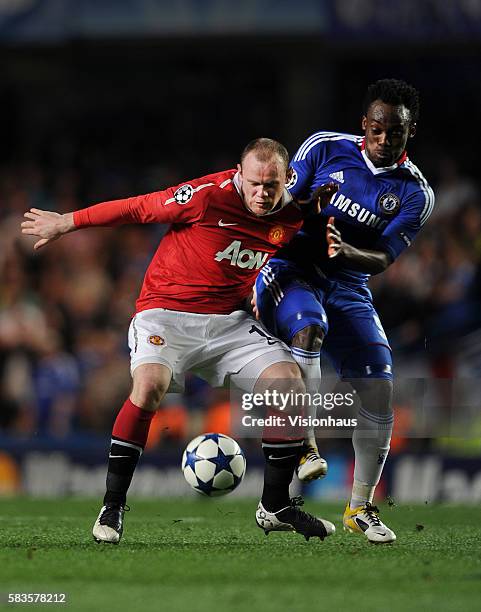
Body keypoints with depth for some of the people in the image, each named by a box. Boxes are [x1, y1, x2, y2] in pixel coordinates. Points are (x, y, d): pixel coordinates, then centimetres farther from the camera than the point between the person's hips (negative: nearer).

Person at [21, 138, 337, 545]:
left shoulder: (294, 214, -4)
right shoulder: (209, 195, -20)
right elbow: (139, 208, -9)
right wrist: (67, 222, -2)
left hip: (231, 320, 5)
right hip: (166, 310, -5)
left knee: (290, 385, -11)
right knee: (150, 384, -31)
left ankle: (275, 508, 5)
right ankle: (113, 505, -17)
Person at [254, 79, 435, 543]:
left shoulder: (414, 193, -1)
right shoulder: (325, 148, -3)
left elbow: (383, 259, -10)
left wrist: (346, 252, -32)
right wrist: (257, 281, -5)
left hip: (349, 289, 3)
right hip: (291, 268, -3)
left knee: (380, 391, -6)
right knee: (308, 327, -36)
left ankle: (360, 507, 6)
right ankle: (305, 444, -30)